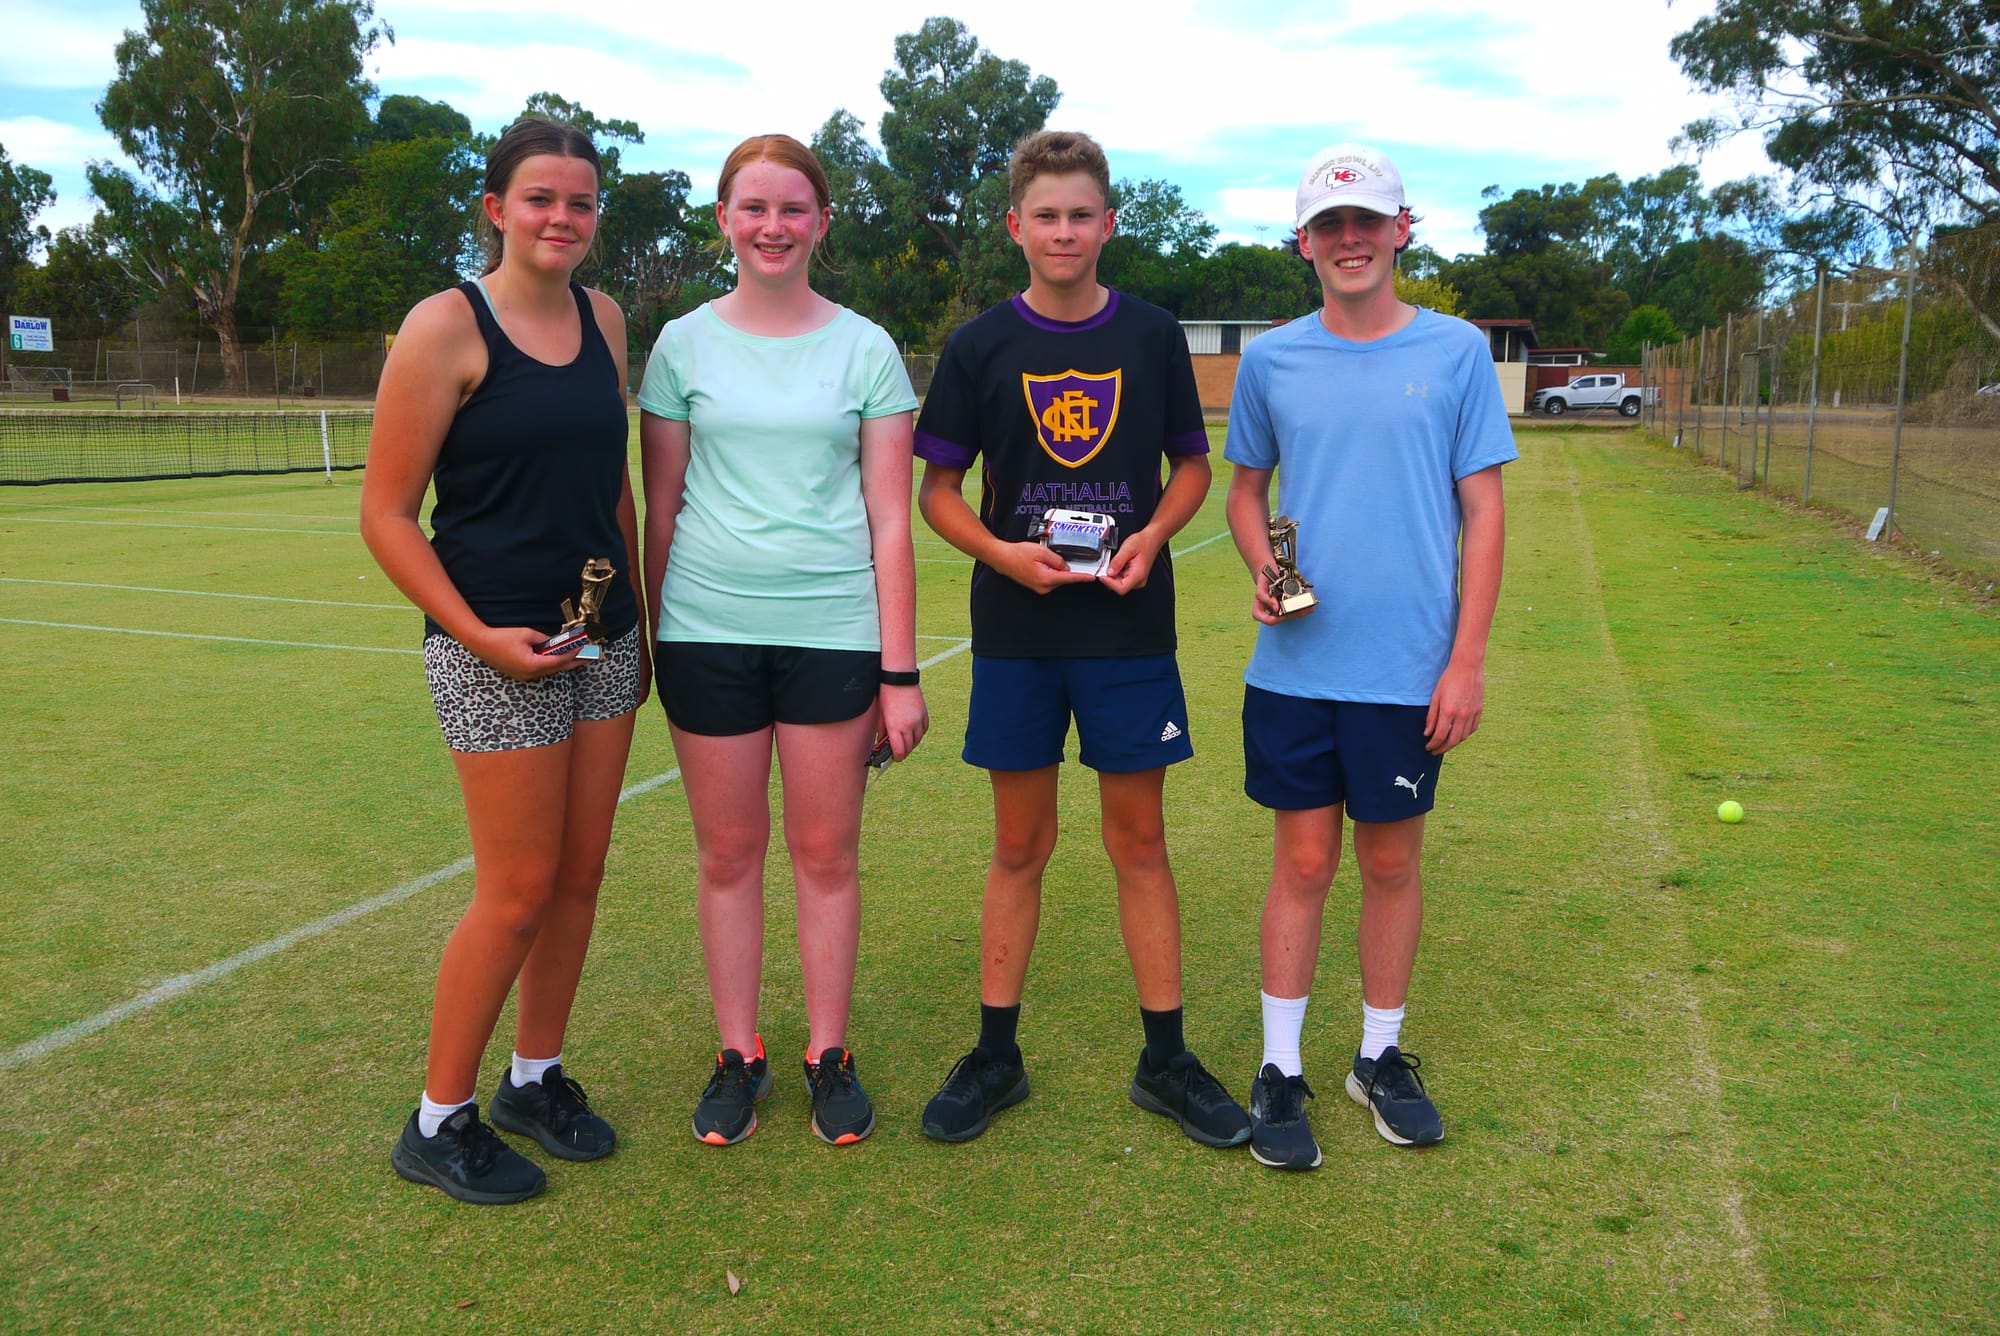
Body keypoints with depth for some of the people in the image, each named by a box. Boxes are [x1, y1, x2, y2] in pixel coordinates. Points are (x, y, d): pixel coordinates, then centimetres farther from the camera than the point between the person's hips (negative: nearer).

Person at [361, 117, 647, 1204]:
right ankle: (438, 1122, 18)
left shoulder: (602, 320, 10)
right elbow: (386, 514, -9)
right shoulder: (447, 326, -9)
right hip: (496, 649, -6)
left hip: (602, 638, 6)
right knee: (519, 892, -2)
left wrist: (636, 622, 16)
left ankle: (537, 1076, 30)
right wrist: (478, 634, -17)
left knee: (581, 876, 11)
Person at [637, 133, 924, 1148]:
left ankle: (828, 1056, 22)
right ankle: (737, 1055, 24)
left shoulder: (865, 350, 4)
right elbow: (662, 508, 9)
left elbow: (889, 520, 2)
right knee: (728, 851, 8)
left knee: (826, 852, 6)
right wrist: (647, 643, 7)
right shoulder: (684, 344, 6)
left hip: (833, 628, 0)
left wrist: (900, 670, -1)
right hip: (707, 632, 1)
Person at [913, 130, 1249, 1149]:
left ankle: (1166, 1059, 19)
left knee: (1139, 841, 6)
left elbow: (1192, 466, 11)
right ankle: (995, 1055, 22)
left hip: (1129, 628, 0)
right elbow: (936, 490, 4)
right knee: (1020, 844, 8)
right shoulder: (981, 346, 2)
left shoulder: (1152, 336, 4)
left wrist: (1153, 535, -9)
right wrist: (1000, 551, -14)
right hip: (1016, 630, 0)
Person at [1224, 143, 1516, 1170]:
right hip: (1293, 665, 1)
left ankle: (1380, 1056, 29)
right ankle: (1279, 1070, 19)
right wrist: (1261, 568, -7)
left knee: (1392, 864, 11)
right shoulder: (1271, 359, 5)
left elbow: (1482, 511, 1)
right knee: (1303, 862, 6)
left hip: (1408, 670, -1)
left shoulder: (1456, 351, 1)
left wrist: (1467, 660, -6)